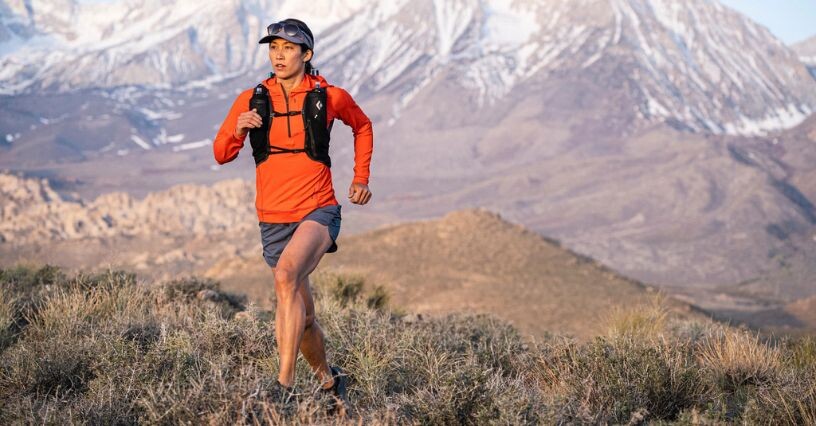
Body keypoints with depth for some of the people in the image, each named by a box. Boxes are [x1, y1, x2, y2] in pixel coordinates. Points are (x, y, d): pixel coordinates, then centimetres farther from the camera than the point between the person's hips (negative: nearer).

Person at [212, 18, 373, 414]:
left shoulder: (330, 97, -1)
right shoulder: (251, 100, 2)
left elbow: (362, 126, 20)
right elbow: (221, 154, 4)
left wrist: (361, 178, 14)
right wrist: (237, 131, -16)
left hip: (318, 212, -3)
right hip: (273, 220, 3)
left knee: (286, 274, -31)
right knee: (302, 315, 10)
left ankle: (285, 383, -32)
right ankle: (329, 380, 37)